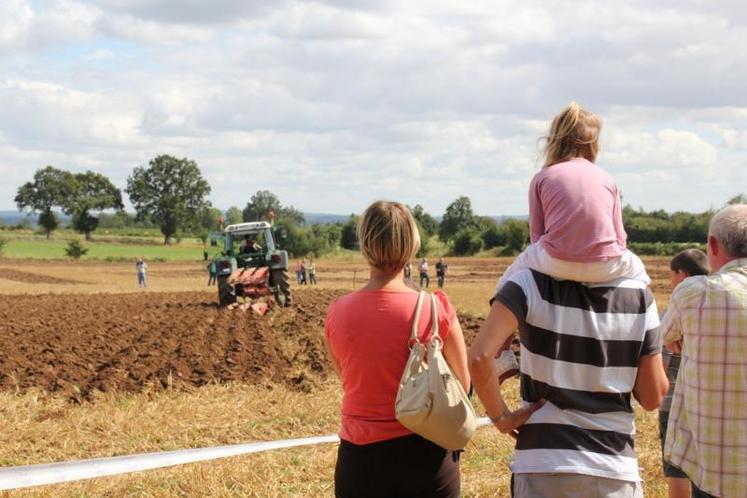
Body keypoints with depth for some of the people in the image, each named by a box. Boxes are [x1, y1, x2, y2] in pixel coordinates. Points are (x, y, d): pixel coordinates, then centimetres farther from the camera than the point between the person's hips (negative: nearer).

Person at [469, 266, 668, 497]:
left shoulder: (533, 284, -9)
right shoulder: (639, 296, -3)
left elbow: (479, 356, -20)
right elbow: (652, 397, 0)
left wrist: (500, 416, -7)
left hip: (545, 464, -1)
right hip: (617, 469, 1)